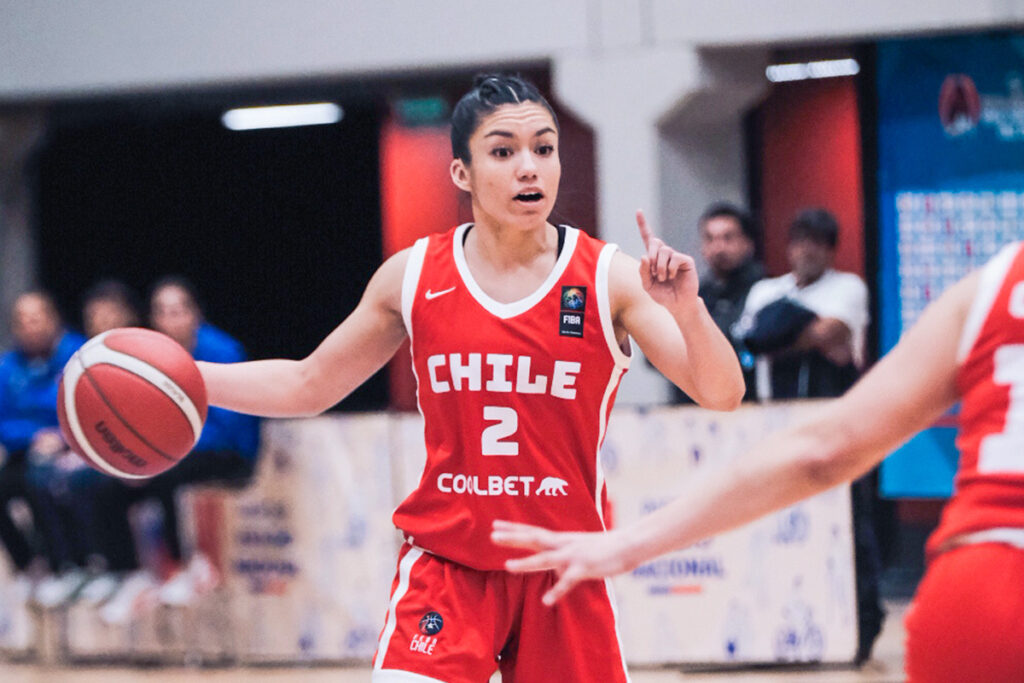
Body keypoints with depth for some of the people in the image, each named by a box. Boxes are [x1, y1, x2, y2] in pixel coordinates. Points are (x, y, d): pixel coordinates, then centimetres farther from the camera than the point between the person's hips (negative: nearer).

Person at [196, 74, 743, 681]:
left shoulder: (611, 279, -5)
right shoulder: (414, 277, 0)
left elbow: (723, 395, -10)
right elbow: (307, 387, 12)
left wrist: (686, 308, -30)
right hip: (447, 565, 0)